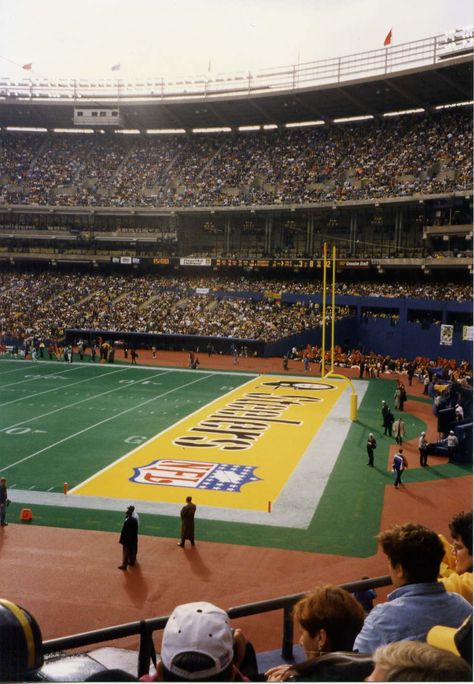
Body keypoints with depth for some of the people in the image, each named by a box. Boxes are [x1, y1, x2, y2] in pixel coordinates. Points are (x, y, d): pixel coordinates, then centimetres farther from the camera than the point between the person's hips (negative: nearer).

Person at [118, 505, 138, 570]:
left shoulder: (127, 521, -24)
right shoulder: (135, 520, -3)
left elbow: (123, 531, -19)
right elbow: (136, 530, 6)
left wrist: (121, 540, -11)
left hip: (127, 539, -7)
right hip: (133, 539, 7)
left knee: (126, 552, 2)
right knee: (132, 551, 19)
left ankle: (124, 565, 7)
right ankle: (132, 562, 33)